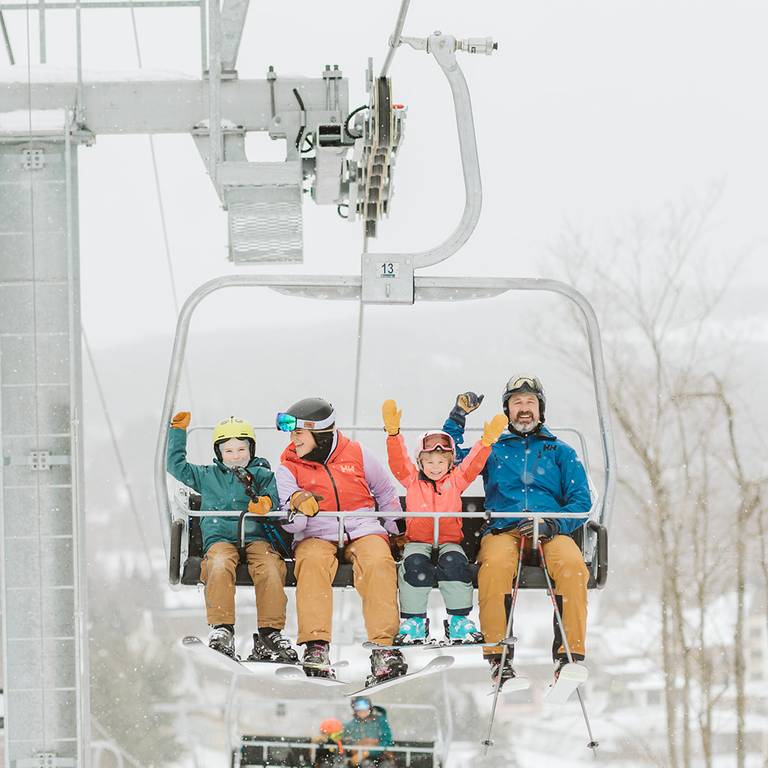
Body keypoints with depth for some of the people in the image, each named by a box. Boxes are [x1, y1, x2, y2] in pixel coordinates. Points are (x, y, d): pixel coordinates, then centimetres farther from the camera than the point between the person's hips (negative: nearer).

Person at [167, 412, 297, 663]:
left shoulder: (262, 474, 18)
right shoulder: (207, 476, 23)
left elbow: (274, 493, 3)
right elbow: (176, 466, 24)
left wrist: (265, 502, -20)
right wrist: (177, 432, 21)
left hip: (256, 536, -1)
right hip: (220, 537, 1)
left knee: (269, 569, -31)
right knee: (219, 567, -34)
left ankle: (270, 632, -28)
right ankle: (221, 629, -35)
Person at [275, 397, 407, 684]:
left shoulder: (356, 455, 7)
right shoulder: (289, 467, 7)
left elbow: (386, 492, 22)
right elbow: (290, 523, -3)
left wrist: (395, 531, 15)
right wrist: (298, 506, -25)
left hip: (363, 531, 0)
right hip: (316, 536, 0)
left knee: (378, 562, -33)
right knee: (312, 561, -35)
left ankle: (383, 647, -37)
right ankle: (315, 646, -40)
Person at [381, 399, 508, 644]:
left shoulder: (456, 480, 12)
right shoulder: (412, 479, 10)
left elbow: (474, 464, -1)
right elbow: (398, 461, -4)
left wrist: (487, 441, -21)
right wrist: (393, 433, -22)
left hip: (450, 540, 1)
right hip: (417, 540, 0)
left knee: (454, 562, -32)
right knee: (414, 565, -32)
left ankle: (459, 619, -19)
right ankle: (413, 620, -17)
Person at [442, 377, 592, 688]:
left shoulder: (561, 452, 23)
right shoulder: (493, 450, 27)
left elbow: (581, 500, 12)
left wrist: (553, 524, -7)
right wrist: (457, 418, 14)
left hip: (551, 533, 0)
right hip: (503, 531, 0)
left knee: (571, 564, -36)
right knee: (495, 563, -38)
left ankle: (570, 653, -35)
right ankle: (498, 656, -37)